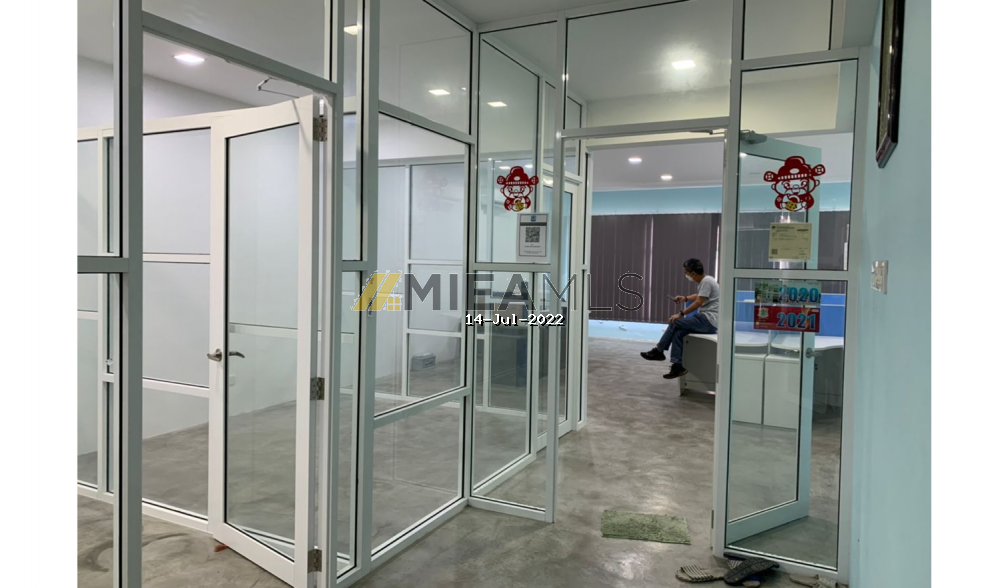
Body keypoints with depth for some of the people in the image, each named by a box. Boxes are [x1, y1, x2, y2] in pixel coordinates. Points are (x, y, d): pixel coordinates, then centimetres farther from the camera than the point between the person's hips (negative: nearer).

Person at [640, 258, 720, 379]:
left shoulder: (706, 281, -16)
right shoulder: (704, 281, 14)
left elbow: (698, 303, -21)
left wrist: (680, 314, -19)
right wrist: (685, 298, 26)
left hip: (709, 321, -10)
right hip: (706, 320, 10)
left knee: (675, 323, -13)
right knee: (678, 332, -4)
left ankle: (658, 351, -1)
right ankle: (677, 366, -6)